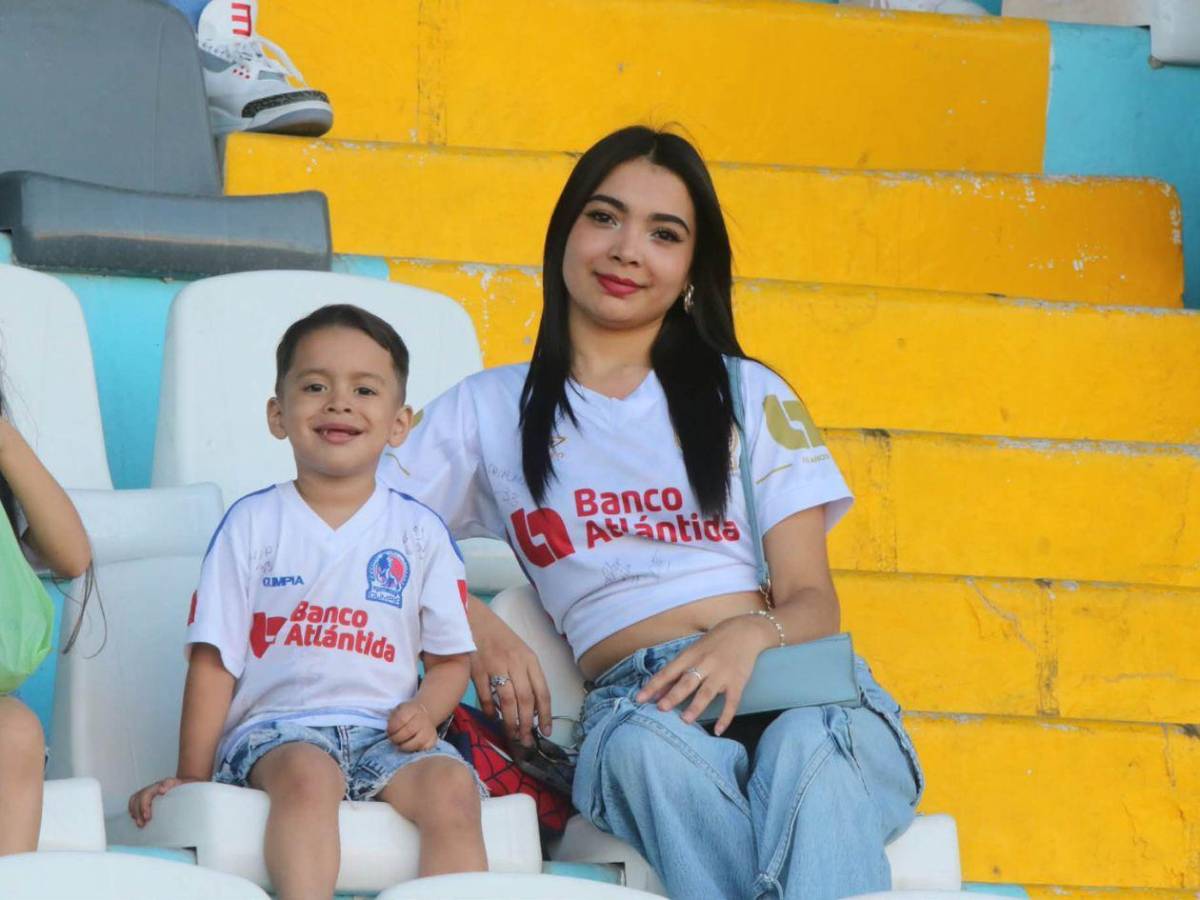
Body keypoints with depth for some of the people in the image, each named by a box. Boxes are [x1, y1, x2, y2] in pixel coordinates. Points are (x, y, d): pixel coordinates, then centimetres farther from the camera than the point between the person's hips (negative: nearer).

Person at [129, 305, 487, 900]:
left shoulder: (419, 532, 14)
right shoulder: (253, 523, 10)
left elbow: (451, 656, 15)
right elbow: (214, 659, 7)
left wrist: (425, 709, -8)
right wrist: (191, 778, 3)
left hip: (384, 732, 2)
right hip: (277, 728, -2)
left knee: (451, 785, -29)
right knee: (306, 773, -37)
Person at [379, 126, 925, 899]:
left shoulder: (750, 397, 22)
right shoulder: (487, 411, 21)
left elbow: (813, 598, 13)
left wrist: (752, 633, -12)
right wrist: (472, 619, -5)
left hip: (796, 689, 1)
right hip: (634, 701, -1)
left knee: (807, 750, -38)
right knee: (650, 745, -40)